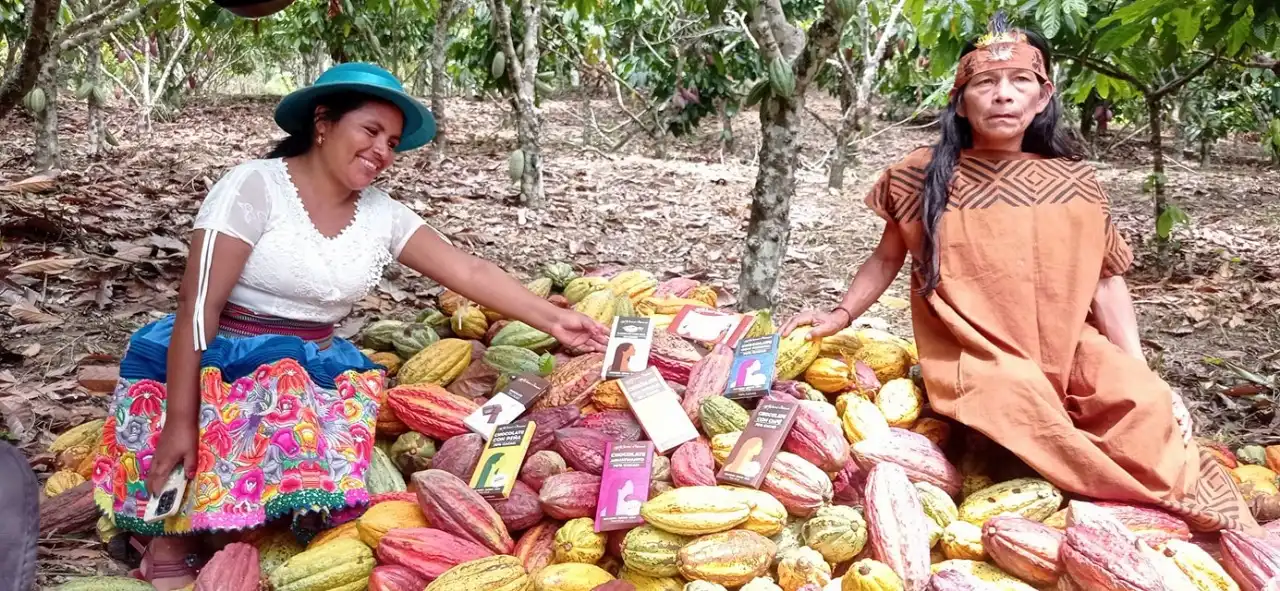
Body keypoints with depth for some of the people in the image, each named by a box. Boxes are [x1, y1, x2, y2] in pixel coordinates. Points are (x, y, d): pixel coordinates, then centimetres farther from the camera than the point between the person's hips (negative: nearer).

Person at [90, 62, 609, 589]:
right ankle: (168, 548, -10)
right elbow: (198, 302, -18)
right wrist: (180, 421, -23)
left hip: (310, 369, 5)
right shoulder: (255, 186, -13)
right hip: (215, 362, -5)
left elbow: (467, 272, -1)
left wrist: (553, 320, -12)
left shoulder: (383, 214, 3)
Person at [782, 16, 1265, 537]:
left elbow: (1107, 281, 9)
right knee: (1019, 400, -35)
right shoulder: (923, 177, 1)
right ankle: (1178, 499, -19)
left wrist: (1142, 374, 1)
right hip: (975, 355, -2)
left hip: (1067, 346, 3)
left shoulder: (1074, 181, 5)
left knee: (1142, 399, -27)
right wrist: (840, 315, 5)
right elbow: (887, 258, 16)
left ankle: (1227, 529, -7)